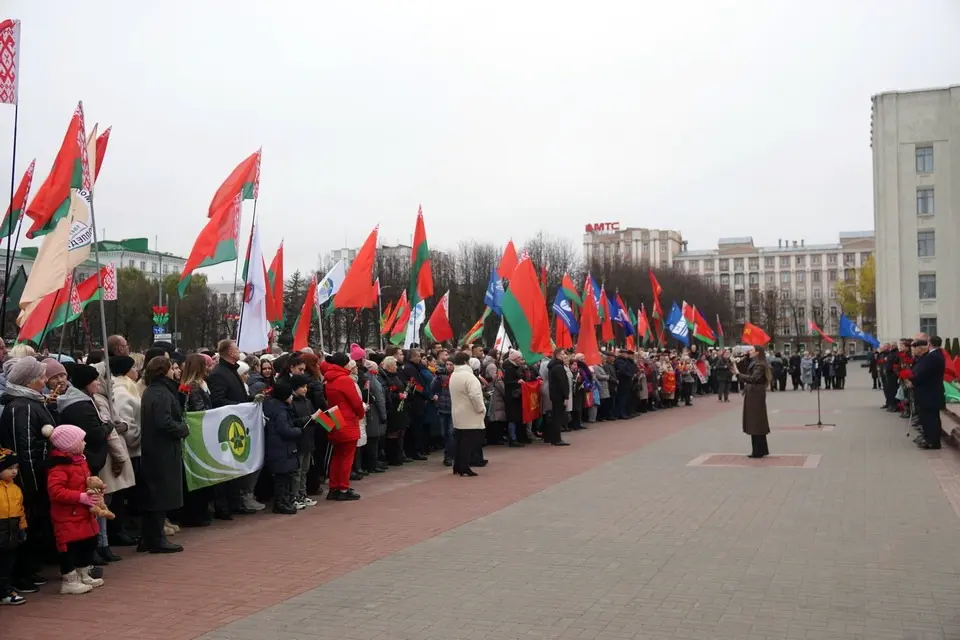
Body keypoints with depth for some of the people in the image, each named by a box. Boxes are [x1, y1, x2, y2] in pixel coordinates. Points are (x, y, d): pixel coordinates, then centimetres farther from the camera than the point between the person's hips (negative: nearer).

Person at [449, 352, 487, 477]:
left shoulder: (453, 376, 12)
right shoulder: (468, 375, -17)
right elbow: (475, 395, -25)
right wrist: (481, 408, -12)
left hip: (458, 415, 9)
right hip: (469, 415, -9)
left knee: (460, 440, 13)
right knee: (469, 441, -5)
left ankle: (457, 467, 16)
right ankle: (464, 469, -6)